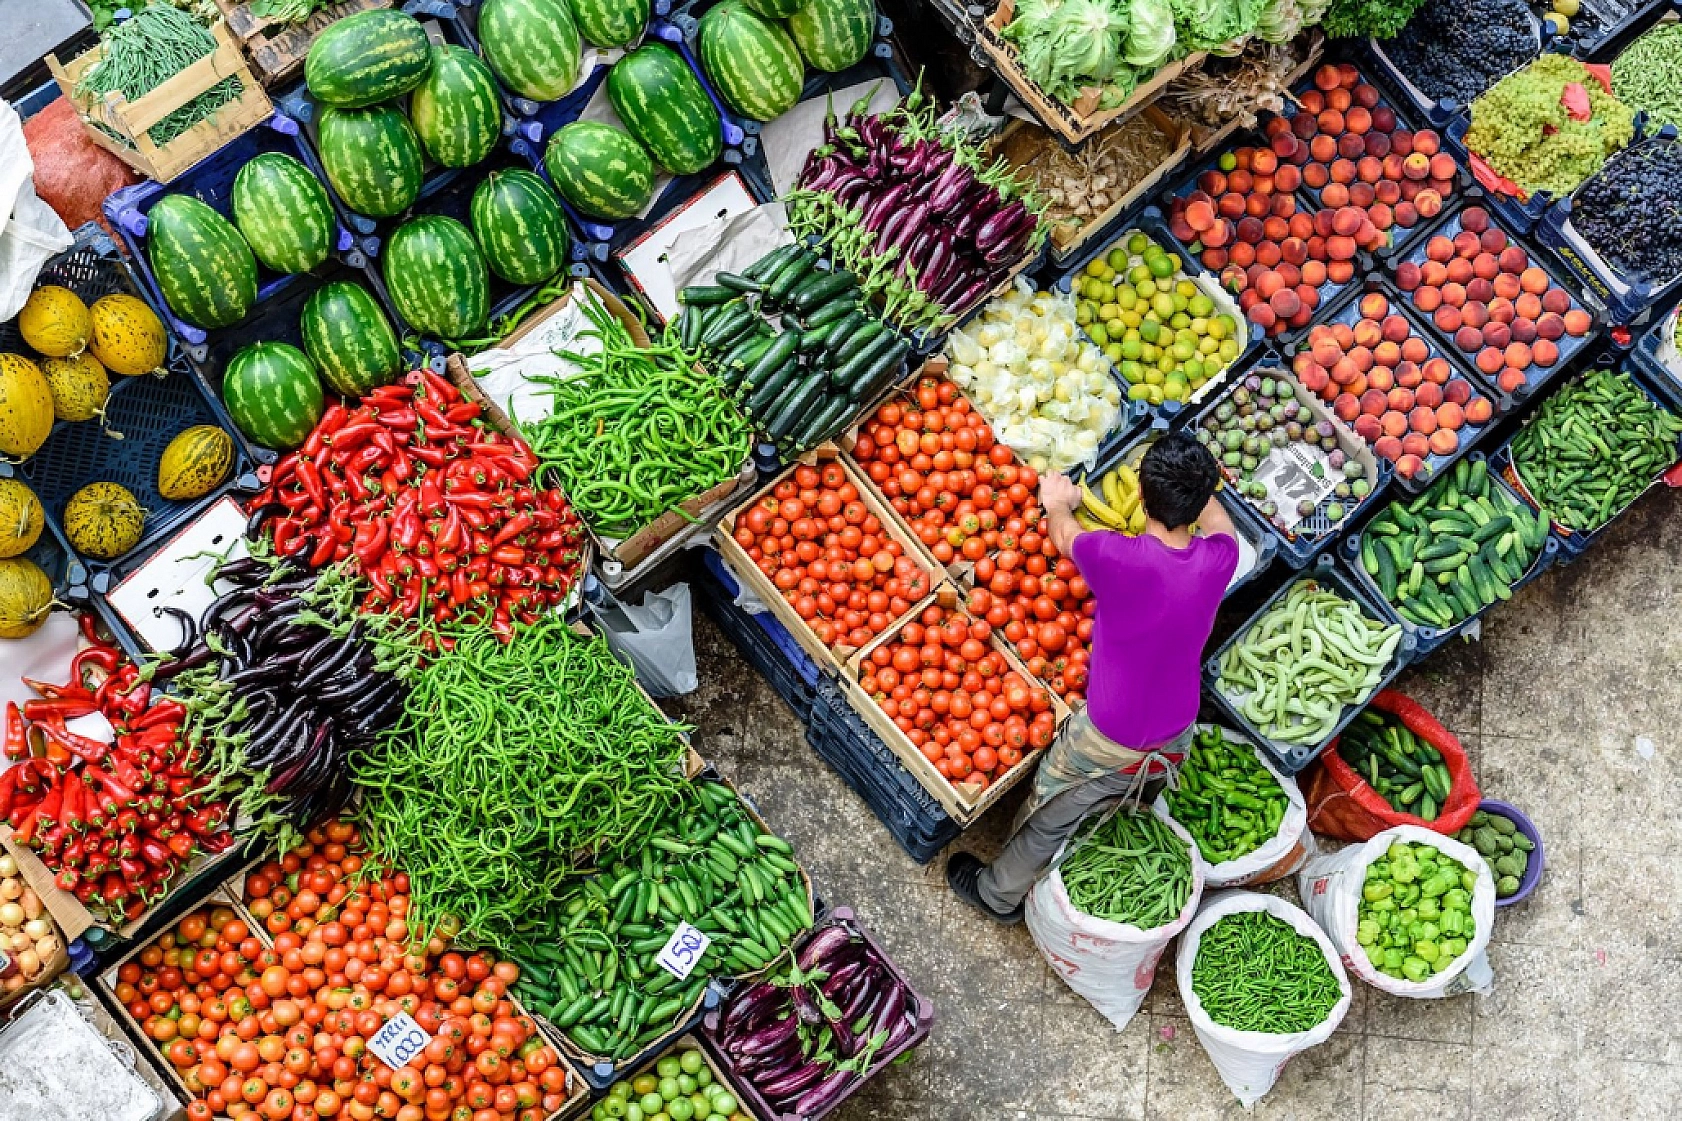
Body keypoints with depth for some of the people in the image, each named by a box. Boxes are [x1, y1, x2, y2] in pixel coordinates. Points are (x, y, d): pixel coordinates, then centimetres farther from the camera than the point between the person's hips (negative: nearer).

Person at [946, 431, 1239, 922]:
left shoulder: (1116, 557, -33)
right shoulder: (1219, 558, -21)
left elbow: (1063, 535, -8)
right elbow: (1217, 520, 7)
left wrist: (1058, 502, 15)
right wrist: (1195, 483, 27)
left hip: (1109, 743, -4)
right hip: (1177, 737, 4)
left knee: (1049, 818, 22)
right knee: (1134, 819, 34)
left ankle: (999, 894, 45)